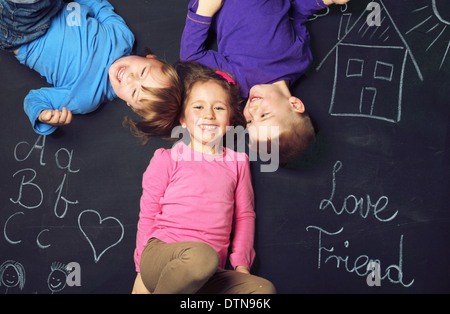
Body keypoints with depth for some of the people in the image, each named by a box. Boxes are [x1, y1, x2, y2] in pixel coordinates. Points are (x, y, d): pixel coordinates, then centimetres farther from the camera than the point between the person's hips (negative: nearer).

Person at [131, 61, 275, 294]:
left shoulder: (237, 162, 19)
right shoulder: (167, 159, 9)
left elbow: (244, 215, 18)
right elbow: (148, 216, 8)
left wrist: (241, 263, 6)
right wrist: (142, 268, 3)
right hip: (161, 253, -4)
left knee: (264, 289, -23)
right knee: (203, 255, -39)